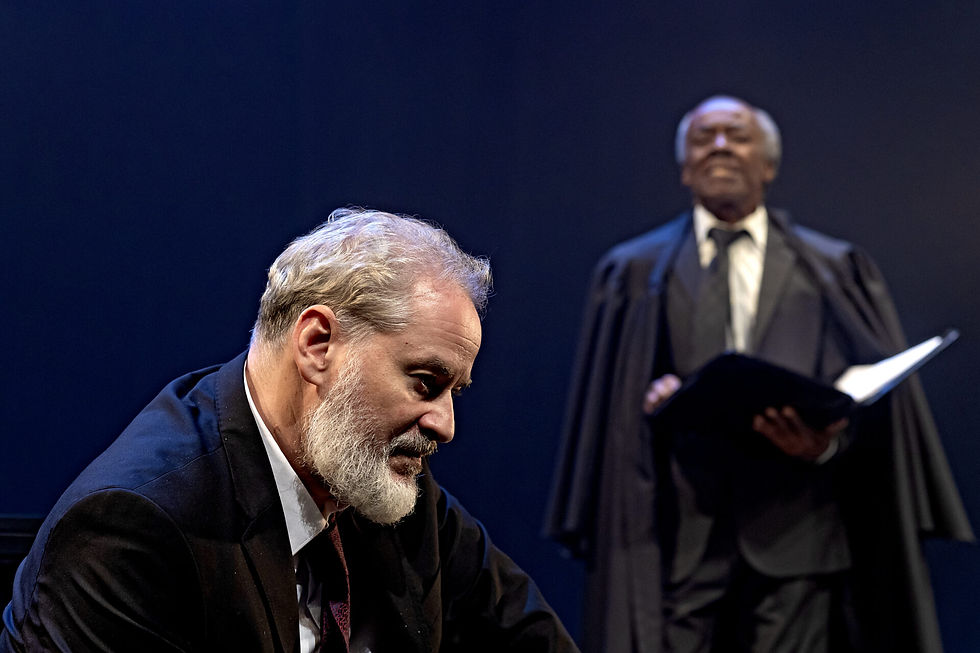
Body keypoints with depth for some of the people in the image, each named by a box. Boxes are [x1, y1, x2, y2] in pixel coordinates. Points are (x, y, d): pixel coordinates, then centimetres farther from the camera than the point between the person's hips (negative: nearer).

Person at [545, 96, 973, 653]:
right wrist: (650, 400, -10)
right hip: (680, 538, 0)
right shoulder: (635, 271, 16)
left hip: (796, 537, 0)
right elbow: (607, 397, 12)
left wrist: (828, 440, -14)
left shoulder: (834, 271, 14)